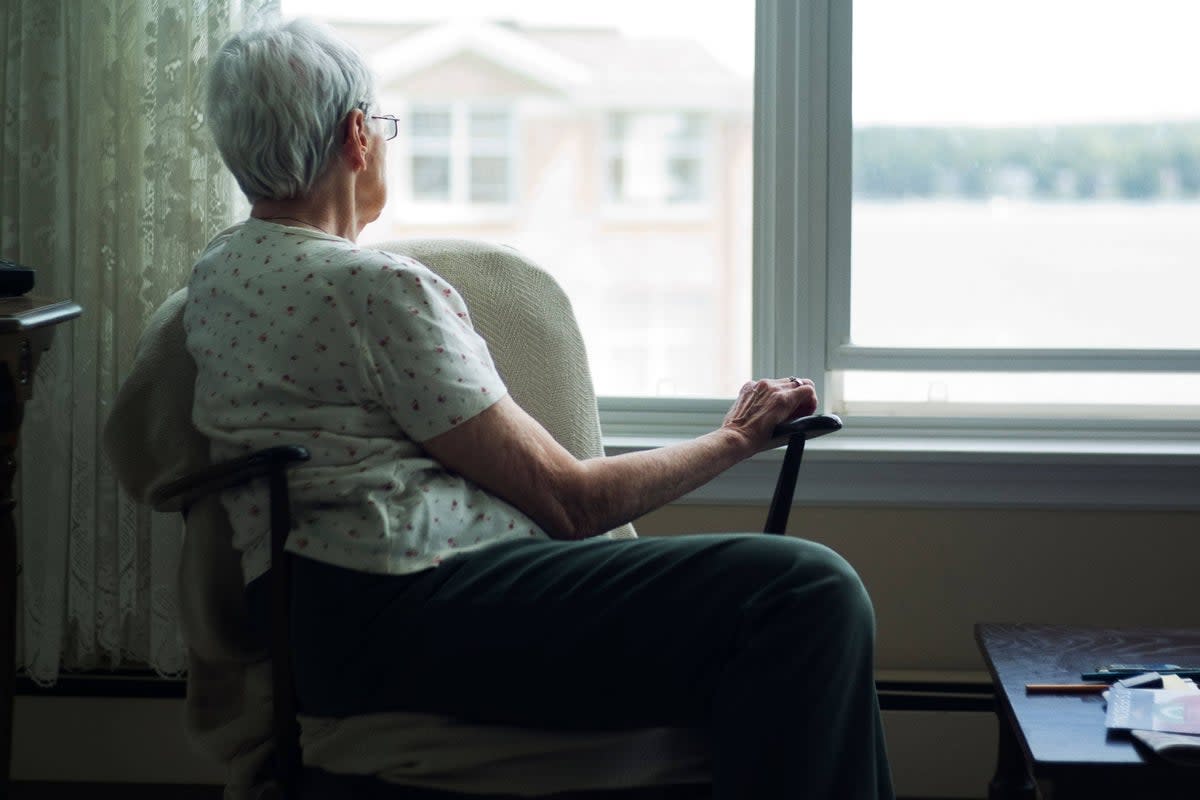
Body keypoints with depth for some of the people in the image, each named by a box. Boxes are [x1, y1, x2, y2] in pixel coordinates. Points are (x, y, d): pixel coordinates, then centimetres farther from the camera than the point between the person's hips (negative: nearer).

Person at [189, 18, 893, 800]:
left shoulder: (217, 274, 18)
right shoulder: (376, 286, -9)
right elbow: (570, 500, -6)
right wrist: (736, 437, 8)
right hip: (397, 611, -10)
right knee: (808, 594, -22)